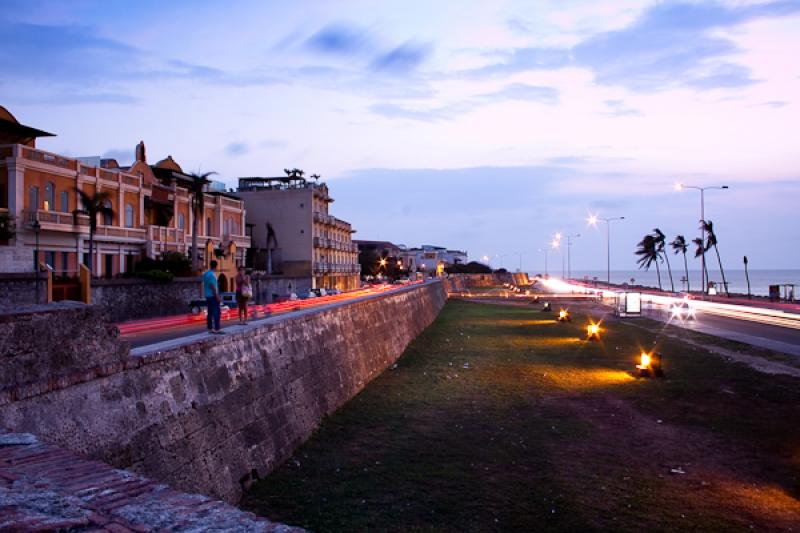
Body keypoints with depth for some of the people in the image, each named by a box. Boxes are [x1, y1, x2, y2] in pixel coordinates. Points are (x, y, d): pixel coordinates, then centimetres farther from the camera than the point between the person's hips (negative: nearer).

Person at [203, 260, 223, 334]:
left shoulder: (205, 274, 12)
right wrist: (217, 296, -17)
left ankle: (210, 328, 12)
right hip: (213, 295, -9)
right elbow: (212, 286, -19)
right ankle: (217, 329, -11)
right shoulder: (212, 274, -16)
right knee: (217, 312, -7)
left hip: (207, 295, 9)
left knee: (210, 312, 10)